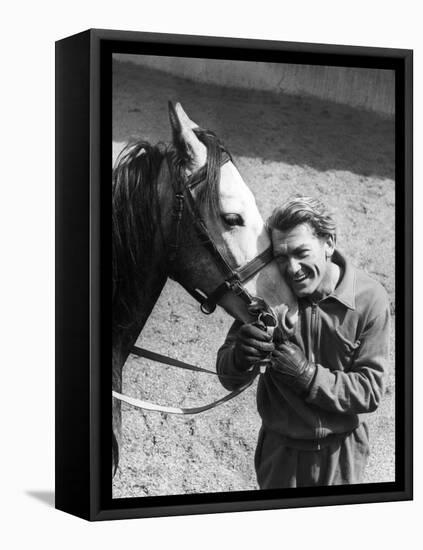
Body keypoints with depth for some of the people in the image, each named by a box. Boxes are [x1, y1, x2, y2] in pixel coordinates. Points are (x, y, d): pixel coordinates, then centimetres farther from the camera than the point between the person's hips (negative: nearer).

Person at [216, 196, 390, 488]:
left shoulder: (370, 298, -17)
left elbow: (370, 392, -16)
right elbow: (229, 379, -10)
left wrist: (307, 375, -29)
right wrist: (240, 358, -34)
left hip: (341, 451, -1)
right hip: (279, 449, 1)